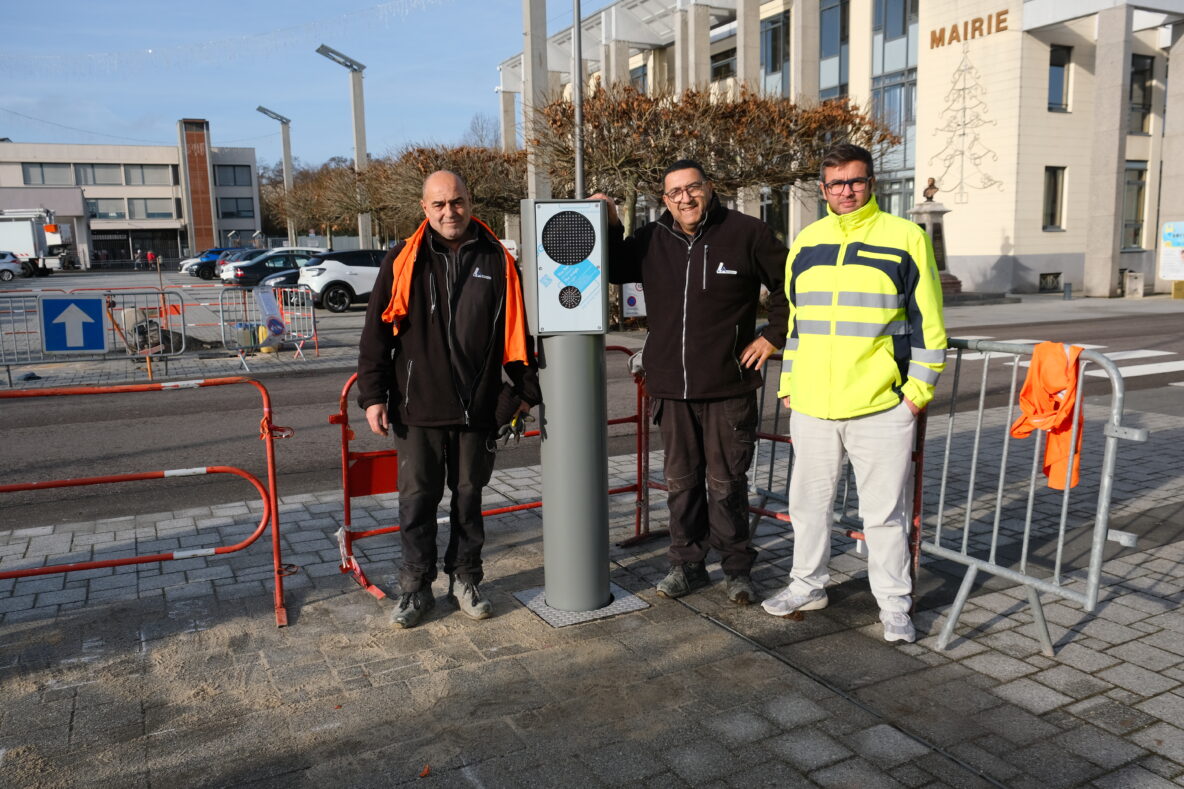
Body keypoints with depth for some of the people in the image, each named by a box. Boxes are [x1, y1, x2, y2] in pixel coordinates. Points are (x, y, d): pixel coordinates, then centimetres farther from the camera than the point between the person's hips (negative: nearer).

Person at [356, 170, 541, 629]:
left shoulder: (498, 262, 5)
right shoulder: (403, 261, 1)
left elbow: (516, 332, 10)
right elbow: (377, 333, 2)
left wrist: (525, 390, 9)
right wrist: (373, 395, -2)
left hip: (477, 408, 1)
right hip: (417, 408, -1)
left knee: (469, 496, 12)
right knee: (417, 500, 7)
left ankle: (465, 581, 27)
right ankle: (415, 587, 21)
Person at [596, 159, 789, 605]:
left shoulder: (746, 233, -3)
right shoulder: (652, 240, 6)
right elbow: (614, 270, 18)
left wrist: (774, 336, 0)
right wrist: (609, 228, 3)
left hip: (729, 386, -3)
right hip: (671, 387, 4)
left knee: (727, 484, 6)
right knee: (681, 482, 13)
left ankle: (737, 569, 22)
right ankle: (686, 564, 27)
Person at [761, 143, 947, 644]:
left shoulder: (905, 238, 0)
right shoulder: (806, 242, 12)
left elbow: (927, 320, 1)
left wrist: (918, 388, -4)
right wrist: (789, 387, 14)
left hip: (882, 406, -4)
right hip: (812, 405, 4)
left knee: (885, 510, 5)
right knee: (809, 502, 14)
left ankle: (894, 604, 20)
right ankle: (808, 585, 31)